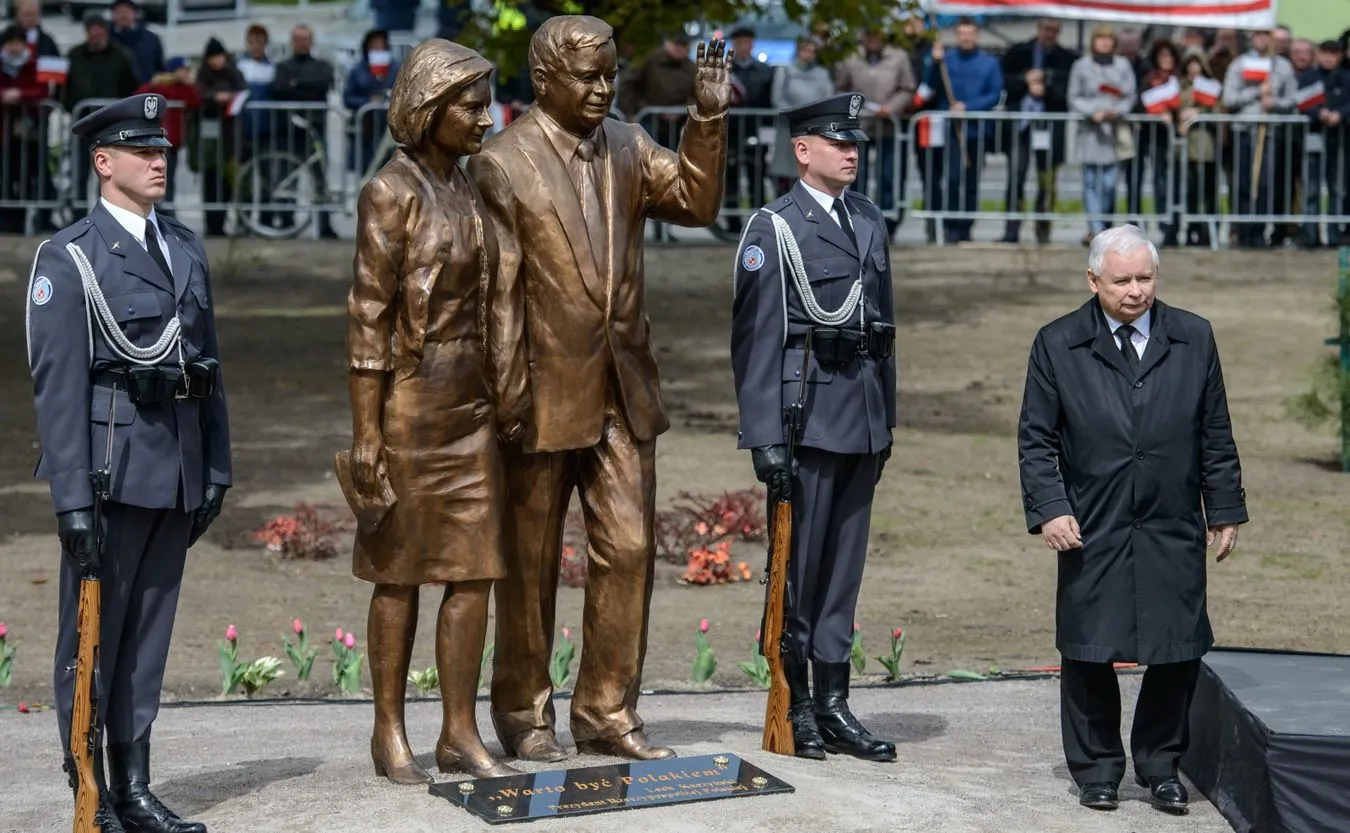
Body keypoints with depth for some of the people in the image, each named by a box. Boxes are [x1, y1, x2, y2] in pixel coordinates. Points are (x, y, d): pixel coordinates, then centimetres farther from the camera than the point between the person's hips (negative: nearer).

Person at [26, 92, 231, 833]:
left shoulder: (186, 249, 13)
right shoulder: (67, 257, -5)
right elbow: (57, 383, -11)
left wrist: (216, 467, 10)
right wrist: (72, 497, -16)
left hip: (179, 470, 6)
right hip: (111, 464, -5)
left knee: (149, 634, 11)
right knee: (92, 636, 3)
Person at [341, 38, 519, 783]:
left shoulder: (465, 191, 11)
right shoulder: (389, 194, -13)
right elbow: (367, 317, -15)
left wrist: (490, 403, 17)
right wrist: (365, 433, -17)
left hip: (467, 399, 7)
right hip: (406, 400, -7)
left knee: (475, 566, 3)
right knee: (402, 567, 2)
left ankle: (460, 733, 11)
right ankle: (389, 733, 14)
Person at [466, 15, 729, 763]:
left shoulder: (627, 145, 8)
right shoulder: (502, 164, -10)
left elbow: (697, 202, -1)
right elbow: (498, 294, -12)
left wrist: (708, 117, -13)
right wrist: (508, 399, -15)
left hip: (623, 391, 5)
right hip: (545, 396, -5)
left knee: (628, 550, 5)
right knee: (530, 564, 8)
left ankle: (605, 710, 16)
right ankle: (523, 712, 22)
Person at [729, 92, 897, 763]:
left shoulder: (871, 221, 15)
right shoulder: (773, 228, -5)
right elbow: (756, 338, -9)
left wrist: (886, 419, 16)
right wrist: (766, 438, -14)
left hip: (862, 419, 6)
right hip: (806, 415, -6)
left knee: (845, 564, 9)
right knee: (797, 567, 0)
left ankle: (832, 706, 15)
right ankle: (793, 708, 9)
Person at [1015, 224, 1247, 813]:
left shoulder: (1194, 338, 5)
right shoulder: (1057, 345, -1)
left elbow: (1215, 435, 9)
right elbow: (1036, 440, 1)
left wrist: (1225, 510, 6)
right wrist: (1049, 509, -11)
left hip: (1174, 534, 1)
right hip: (1091, 533, -1)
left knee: (1178, 654, 4)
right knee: (1089, 654, 4)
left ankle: (1160, 766, 20)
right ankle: (1096, 767, 20)